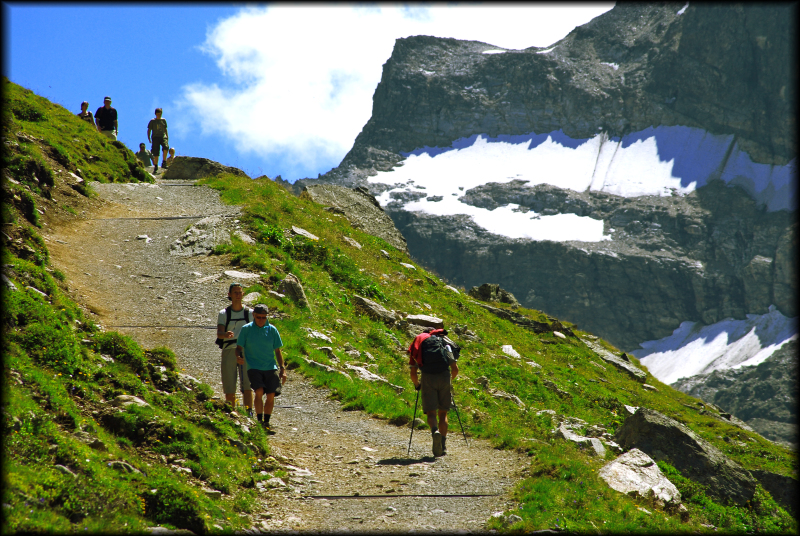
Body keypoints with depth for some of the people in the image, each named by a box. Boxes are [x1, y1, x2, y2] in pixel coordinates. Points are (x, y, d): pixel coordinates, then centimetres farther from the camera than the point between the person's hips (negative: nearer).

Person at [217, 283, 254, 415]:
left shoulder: (250, 313, 9)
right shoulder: (224, 314, 7)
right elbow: (219, 333, -6)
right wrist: (226, 334, -30)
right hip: (229, 351, 1)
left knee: (247, 385, -13)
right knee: (229, 388, 2)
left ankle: (249, 413, -16)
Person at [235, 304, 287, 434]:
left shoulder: (272, 330, 5)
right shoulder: (246, 329, 0)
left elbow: (277, 351, 11)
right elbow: (239, 347, 3)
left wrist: (282, 369, 7)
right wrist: (238, 357, -19)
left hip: (271, 367, 3)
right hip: (253, 367, -2)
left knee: (271, 395, -2)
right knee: (259, 391, -21)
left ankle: (267, 422, 15)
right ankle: (260, 422, -12)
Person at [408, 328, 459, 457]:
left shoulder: (417, 345, 19)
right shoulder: (445, 343, 22)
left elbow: (413, 372, 10)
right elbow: (455, 369, 15)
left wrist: (417, 385, 28)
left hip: (428, 378, -1)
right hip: (445, 376, 1)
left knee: (431, 413, -2)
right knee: (443, 413, 14)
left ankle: (435, 432, -34)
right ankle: (443, 446, 11)